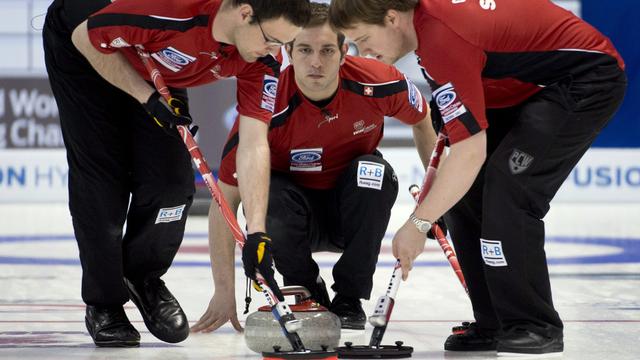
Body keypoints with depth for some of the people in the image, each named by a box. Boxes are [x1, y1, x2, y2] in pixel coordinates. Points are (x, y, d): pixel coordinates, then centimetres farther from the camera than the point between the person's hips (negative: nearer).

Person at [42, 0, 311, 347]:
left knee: (172, 178, -9)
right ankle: (103, 304, 4)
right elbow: (86, 36, -26)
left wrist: (256, 234, -30)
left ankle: (144, 279, 17)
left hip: (154, 68, 5)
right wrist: (148, 97, -25)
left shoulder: (263, 60, -25)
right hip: (81, 48, -5)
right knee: (103, 176, -11)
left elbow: (253, 145, -25)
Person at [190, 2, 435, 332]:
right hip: (300, 218, -2)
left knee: (372, 170, -29)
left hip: (353, 213, 2)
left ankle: (349, 298, -13)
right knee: (267, 196, -33)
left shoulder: (377, 83, -22)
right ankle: (307, 292, -5)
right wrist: (224, 292, -29)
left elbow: (423, 121, 3)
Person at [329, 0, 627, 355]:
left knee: (508, 187, -22)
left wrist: (418, 223, -25)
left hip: (589, 80, -10)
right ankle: (495, 324, 7)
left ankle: (536, 327, -13)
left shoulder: (444, 39, -31)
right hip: (530, 84, 10)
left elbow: (471, 152, -32)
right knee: (464, 192, 2)